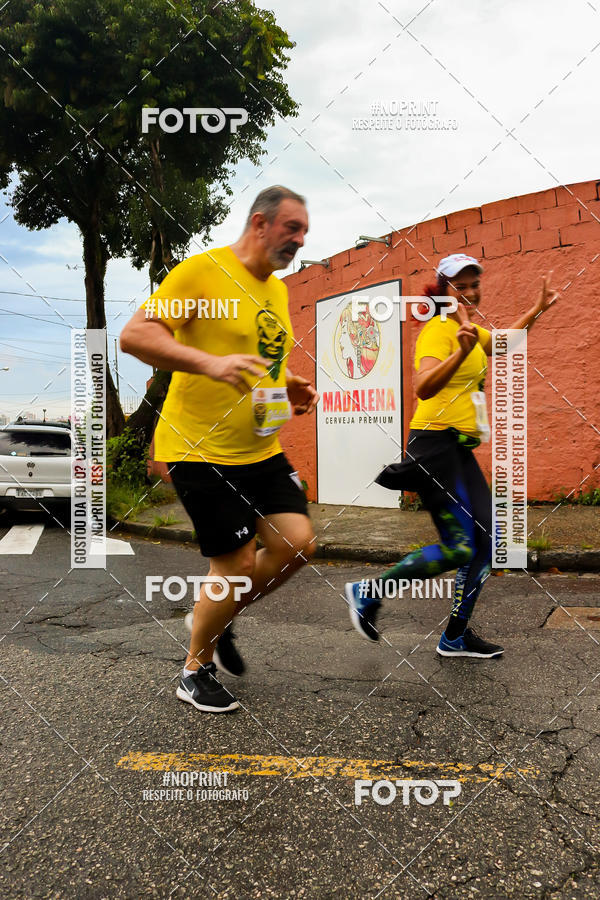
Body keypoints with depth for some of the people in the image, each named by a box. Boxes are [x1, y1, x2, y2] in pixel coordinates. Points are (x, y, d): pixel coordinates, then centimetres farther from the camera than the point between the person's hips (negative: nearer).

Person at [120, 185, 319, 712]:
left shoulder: (277, 289, 14)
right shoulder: (203, 271, -12)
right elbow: (134, 335, -19)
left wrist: (291, 389, 8)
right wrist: (209, 362, -32)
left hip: (262, 448, 8)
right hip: (201, 449, -8)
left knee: (298, 542, 1)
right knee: (239, 565, -4)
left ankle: (218, 620, 26)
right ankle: (196, 669, 23)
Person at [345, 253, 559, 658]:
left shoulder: (469, 329, 15)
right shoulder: (438, 330, -13)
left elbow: (502, 342, 39)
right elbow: (424, 387, -31)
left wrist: (538, 309, 38)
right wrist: (462, 352, -44)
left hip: (461, 450, 9)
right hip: (435, 445, -9)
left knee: (487, 541, 6)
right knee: (458, 549, -11)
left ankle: (456, 636, 18)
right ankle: (368, 592, 5)